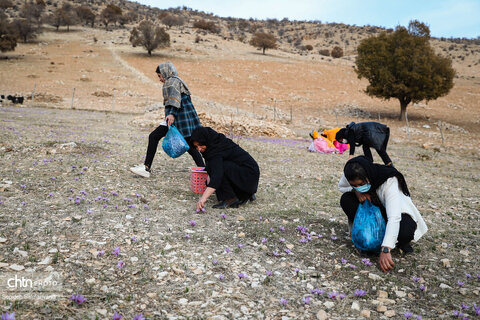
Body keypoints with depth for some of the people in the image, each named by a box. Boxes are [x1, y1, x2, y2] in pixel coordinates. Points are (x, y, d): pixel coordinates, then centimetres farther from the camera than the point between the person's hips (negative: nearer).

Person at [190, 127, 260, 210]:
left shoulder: (216, 149, -21)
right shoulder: (218, 142, 8)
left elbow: (217, 174, -35)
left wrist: (203, 198, -41)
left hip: (249, 174, -10)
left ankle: (231, 199, -15)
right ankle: (246, 195, 16)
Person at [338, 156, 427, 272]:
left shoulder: (389, 182, -38)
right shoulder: (350, 175, -25)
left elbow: (394, 218, -46)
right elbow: (341, 186, 0)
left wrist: (385, 250, -55)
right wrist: (355, 190, -26)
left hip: (395, 210, -4)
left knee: (406, 231, -38)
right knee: (346, 199, -22)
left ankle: (401, 242, 1)